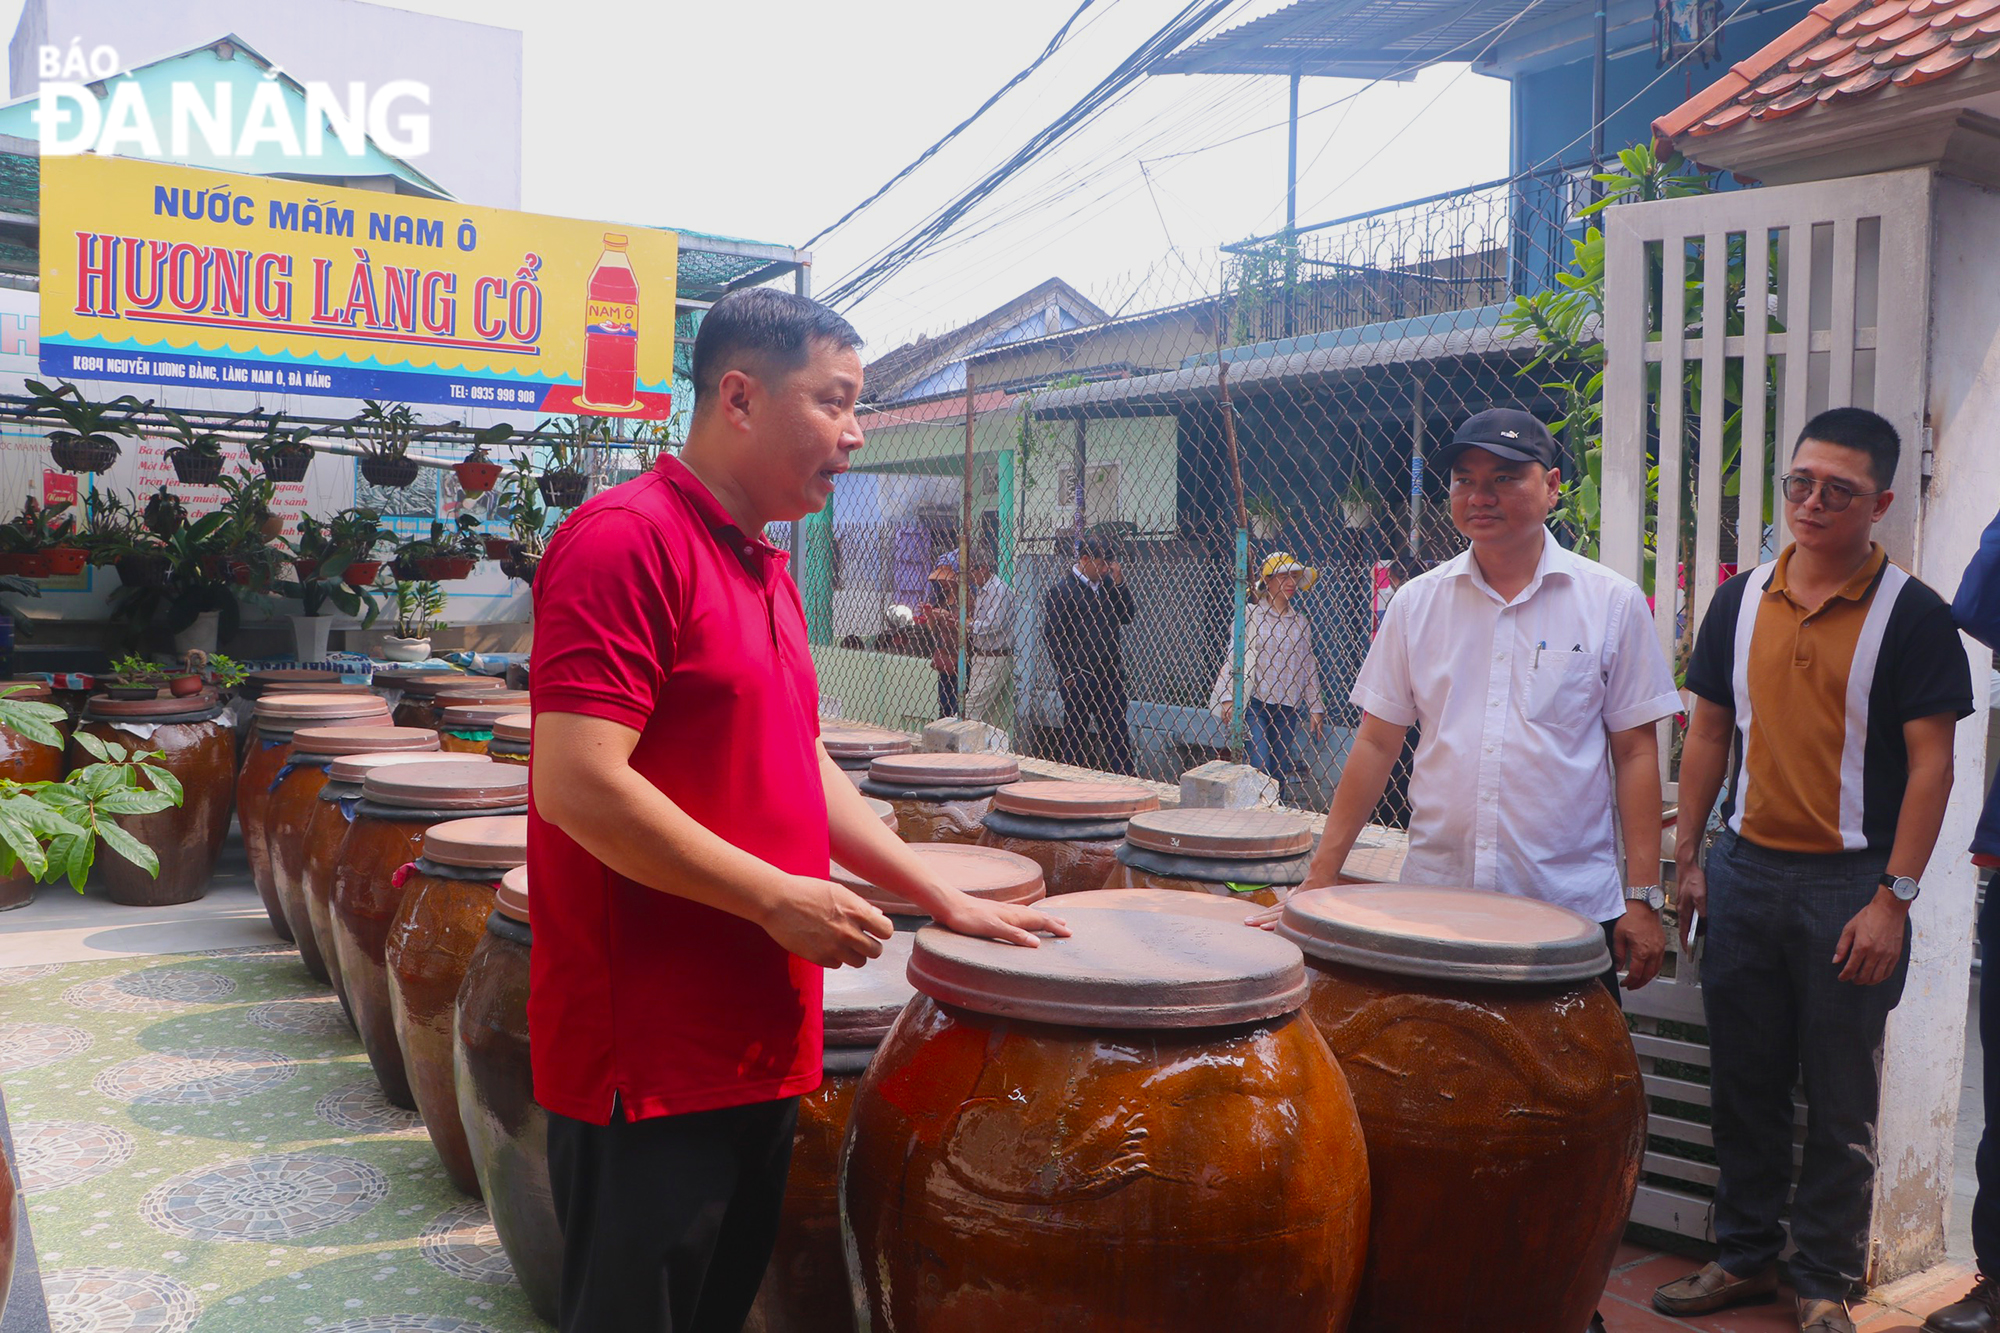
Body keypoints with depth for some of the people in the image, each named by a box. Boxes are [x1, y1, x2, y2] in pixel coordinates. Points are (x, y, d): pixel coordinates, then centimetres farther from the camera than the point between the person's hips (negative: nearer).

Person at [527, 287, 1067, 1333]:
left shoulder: (765, 568, 14)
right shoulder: (627, 539, -16)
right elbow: (579, 784, -24)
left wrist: (944, 901, 12)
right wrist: (781, 899, -18)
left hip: (755, 1042, 9)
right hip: (652, 1053, -9)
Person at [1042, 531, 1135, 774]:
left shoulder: (1106, 583, 11)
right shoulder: (1060, 591, -7)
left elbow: (1127, 617, 11)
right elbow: (1051, 635, -9)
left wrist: (1119, 583, -1)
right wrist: (1066, 674, -11)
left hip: (1110, 675, 5)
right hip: (1078, 678, -5)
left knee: (1117, 735, 6)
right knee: (1074, 736, 4)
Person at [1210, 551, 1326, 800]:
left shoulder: (1300, 622, 13)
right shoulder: (1250, 614, 2)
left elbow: (1309, 667, 15)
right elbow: (1233, 656, -1)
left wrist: (1315, 709, 12)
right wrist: (1228, 698, -9)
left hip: (1288, 706, 4)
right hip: (1254, 703, -4)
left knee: (1281, 771, 4)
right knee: (1259, 767, -15)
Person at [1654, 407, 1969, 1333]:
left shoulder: (1912, 618, -6)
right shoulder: (1741, 601, 6)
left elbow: (1931, 763, -8)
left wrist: (1893, 898, -14)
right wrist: (1687, 857, 7)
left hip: (1849, 884, -4)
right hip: (1744, 871, 4)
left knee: (1840, 1106, 7)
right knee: (1743, 1085, 13)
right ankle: (1747, 1256, 28)